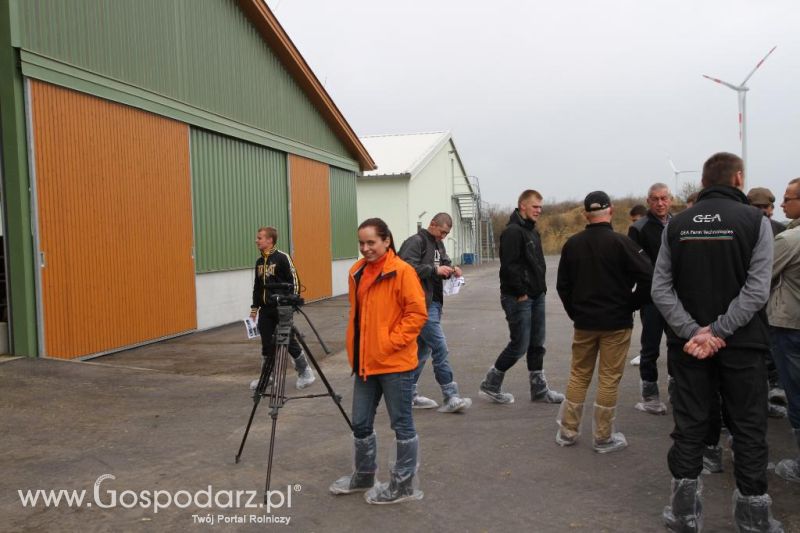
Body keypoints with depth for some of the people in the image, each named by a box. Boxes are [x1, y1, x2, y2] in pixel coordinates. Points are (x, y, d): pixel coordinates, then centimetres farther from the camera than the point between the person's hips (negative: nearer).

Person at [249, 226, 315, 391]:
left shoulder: (282, 258, -9)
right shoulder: (259, 262, 11)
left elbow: (294, 281, -10)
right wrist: (254, 307, 17)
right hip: (265, 310, 6)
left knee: (290, 342, -2)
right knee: (267, 343, 9)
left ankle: (305, 372, 12)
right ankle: (267, 375, 21)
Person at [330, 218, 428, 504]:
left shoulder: (402, 271, -13)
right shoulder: (357, 272, 9)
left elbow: (417, 313, -15)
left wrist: (390, 342, -16)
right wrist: (355, 349, 13)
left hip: (395, 363, -7)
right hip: (365, 362, 7)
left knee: (402, 423, 6)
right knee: (360, 423, 16)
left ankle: (404, 484, 21)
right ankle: (364, 476, 36)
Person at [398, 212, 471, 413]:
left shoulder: (438, 244, 18)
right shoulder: (415, 242, -11)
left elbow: (443, 262, 22)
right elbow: (408, 267, -21)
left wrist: (451, 269, 0)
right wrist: (435, 270, -22)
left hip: (434, 302, 10)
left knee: (423, 348, 14)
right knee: (440, 347, -9)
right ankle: (450, 397, -3)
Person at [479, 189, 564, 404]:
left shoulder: (532, 231, 16)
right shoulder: (513, 231, -15)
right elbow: (509, 266, -22)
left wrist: (541, 288, 11)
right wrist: (520, 293, -18)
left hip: (536, 297, 9)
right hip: (518, 298, -9)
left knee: (537, 344, 13)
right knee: (519, 345, -4)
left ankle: (539, 389, 22)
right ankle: (490, 385, 11)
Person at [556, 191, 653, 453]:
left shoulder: (572, 244, 1)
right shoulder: (621, 242, -13)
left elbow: (563, 285, 6)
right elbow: (648, 277, -17)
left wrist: (575, 312, 13)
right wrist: (631, 306, -3)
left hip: (583, 323, 4)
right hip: (616, 323, -4)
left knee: (579, 375, 15)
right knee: (609, 379, 5)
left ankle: (567, 431, 21)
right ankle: (603, 437, 14)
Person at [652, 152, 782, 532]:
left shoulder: (677, 224, 3)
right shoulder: (755, 220, -5)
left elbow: (661, 289, -5)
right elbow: (757, 290, -16)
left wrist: (693, 332, -11)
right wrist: (717, 332, -16)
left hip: (688, 343, 2)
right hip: (741, 344, -2)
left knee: (689, 427, 9)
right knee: (748, 430, 10)